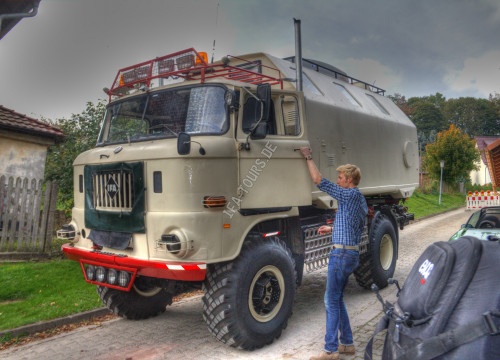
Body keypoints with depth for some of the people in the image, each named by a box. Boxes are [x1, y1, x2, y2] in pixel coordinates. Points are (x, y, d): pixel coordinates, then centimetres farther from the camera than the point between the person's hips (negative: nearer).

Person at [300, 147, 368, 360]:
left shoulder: (349, 195, -13)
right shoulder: (361, 200, 16)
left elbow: (319, 180, -14)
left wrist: (308, 157, -3)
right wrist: (332, 229, 25)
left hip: (342, 253, -10)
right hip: (352, 253, 10)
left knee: (331, 301, -3)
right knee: (337, 299, 17)